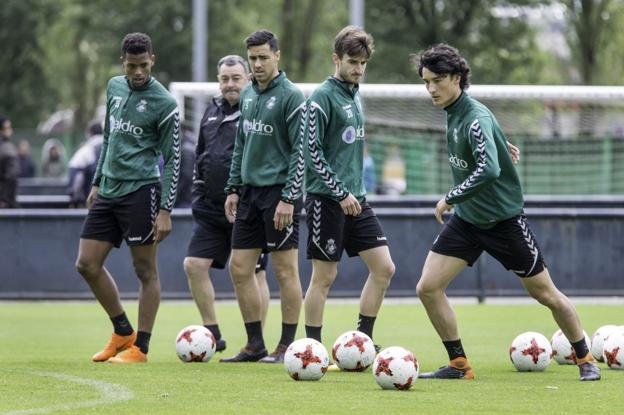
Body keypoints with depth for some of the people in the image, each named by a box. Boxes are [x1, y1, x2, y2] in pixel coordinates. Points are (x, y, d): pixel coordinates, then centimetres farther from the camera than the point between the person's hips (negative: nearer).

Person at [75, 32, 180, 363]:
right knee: (87, 264, 5)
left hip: (140, 190, -7)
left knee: (145, 270, -1)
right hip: (108, 190, 7)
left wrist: (165, 210, -14)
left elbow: (172, 159, -9)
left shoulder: (163, 103, -9)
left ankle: (140, 347, 4)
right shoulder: (114, 87, 11)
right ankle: (122, 332, 20)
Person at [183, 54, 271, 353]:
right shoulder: (212, 112, 14)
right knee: (194, 265, 0)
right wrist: (199, 190, 18)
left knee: (253, 273, -1)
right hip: (211, 207, 7)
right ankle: (213, 335, 11)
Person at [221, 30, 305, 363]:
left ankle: (287, 346, 4)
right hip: (250, 191, 8)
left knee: (285, 270, -2)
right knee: (239, 269, 6)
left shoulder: (291, 97, -10)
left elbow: (301, 151, -13)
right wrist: (233, 189, 15)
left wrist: (289, 198, -17)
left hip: (278, 192, -8)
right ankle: (255, 345, 14)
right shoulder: (247, 95, 13)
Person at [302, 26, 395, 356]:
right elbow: (312, 152, -15)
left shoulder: (354, 96, 14)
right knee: (324, 276, -3)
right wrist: (341, 193, -17)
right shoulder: (323, 97, -10)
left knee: (383, 267, 1)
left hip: (355, 199, 8)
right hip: (327, 200, -8)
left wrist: (356, 192, 19)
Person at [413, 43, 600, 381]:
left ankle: (585, 358, 23)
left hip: (503, 219, -8)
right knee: (427, 288, -6)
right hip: (466, 218, 8)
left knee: (545, 294, 5)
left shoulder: (476, 118, -26)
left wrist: (450, 199, -31)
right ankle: (459, 365, 6)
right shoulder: (451, 111, 0)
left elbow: (489, 169, -39)